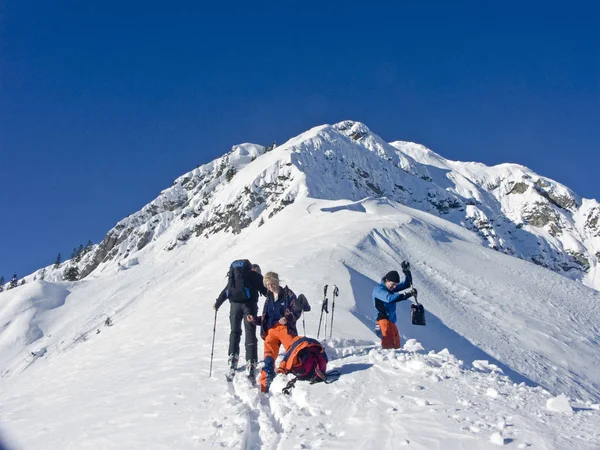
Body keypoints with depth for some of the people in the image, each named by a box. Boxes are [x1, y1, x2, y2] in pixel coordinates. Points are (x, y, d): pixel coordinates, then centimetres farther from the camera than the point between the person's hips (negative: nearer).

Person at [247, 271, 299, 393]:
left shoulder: (288, 294, 4)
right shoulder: (269, 298, 21)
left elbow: (296, 311, -3)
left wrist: (287, 318, -22)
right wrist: (254, 319, 6)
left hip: (286, 328, -4)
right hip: (271, 330, 4)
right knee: (268, 357, -5)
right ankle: (264, 386, -8)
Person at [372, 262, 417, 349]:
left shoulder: (391, 288, 15)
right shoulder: (378, 289, -10)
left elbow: (406, 284, 21)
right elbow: (389, 298, -27)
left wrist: (407, 271, 5)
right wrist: (407, 294, -32)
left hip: (391, 322, 9)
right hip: (384, 320, -9)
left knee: (396, 346, 14)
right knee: (389, 344, -24)